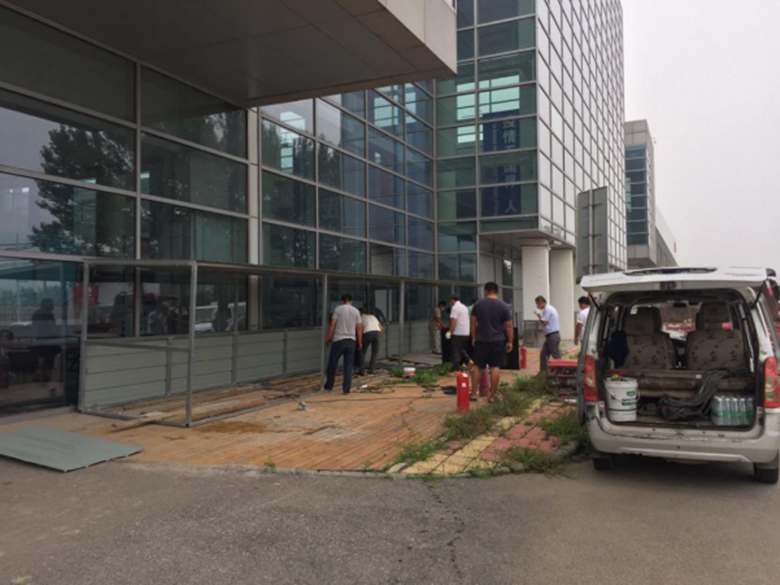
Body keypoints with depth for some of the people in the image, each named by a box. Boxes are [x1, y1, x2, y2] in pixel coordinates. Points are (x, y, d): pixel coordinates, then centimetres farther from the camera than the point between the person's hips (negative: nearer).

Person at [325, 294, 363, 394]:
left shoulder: (338, 309, -1)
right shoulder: (356, 311, 8)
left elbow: (333, 324, -7)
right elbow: (359, 327, 7)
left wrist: (329, 337, 1)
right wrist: (360, 341, 14)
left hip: (338, 340, -2)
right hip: (351, 340, 2)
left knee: (333, 364, 10)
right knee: (348, 366, 4)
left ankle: (329, 386, 18)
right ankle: (347, 388, 2)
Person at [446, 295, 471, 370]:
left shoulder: (455, 308, -12)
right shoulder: (464, 307, 15)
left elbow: (453, 321, -20)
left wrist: (449, 331, -16)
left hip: (458, 333, -8)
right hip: (466, 333, 8)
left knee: (456, 351, -1)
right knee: (462, 349, 20)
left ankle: (456, 369, 0)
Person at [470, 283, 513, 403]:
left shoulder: (478, 304, 1)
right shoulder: (504, 306, -3)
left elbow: (473, 323, 4)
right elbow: (508, 326, -3)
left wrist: (473, 337, 13)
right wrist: (510, 341, 4)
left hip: (481, 340, 2)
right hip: (498, 341, -1)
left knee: (478, 366, 11)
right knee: (495, 367, 1)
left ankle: (473, 394, 12)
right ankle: (492, 396, 3)